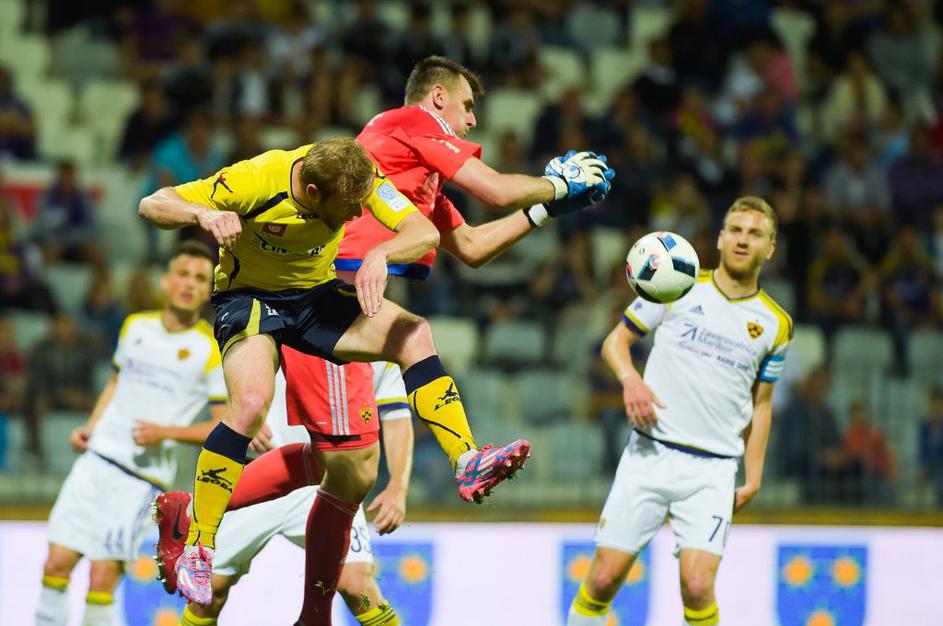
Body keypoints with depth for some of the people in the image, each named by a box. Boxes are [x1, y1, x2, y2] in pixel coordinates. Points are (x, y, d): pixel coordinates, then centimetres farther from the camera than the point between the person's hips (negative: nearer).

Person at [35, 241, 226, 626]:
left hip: (143, 475, -5)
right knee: (57, 563, 1)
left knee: (102, 576, -9)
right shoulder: (136, 327, 10)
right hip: (98, 458, 5)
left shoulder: (211, 350, -6)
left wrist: (166, 432, -16)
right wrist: (90, 428, 12)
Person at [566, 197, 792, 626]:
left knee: (697, 586, -15)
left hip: (713, 469, 0)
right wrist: (630, 379, -12)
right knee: (604, 577, -2)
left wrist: (753, 478, 10)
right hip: (650, 453, 0)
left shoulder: (774, 324, 8)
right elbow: (616, 340, 9)